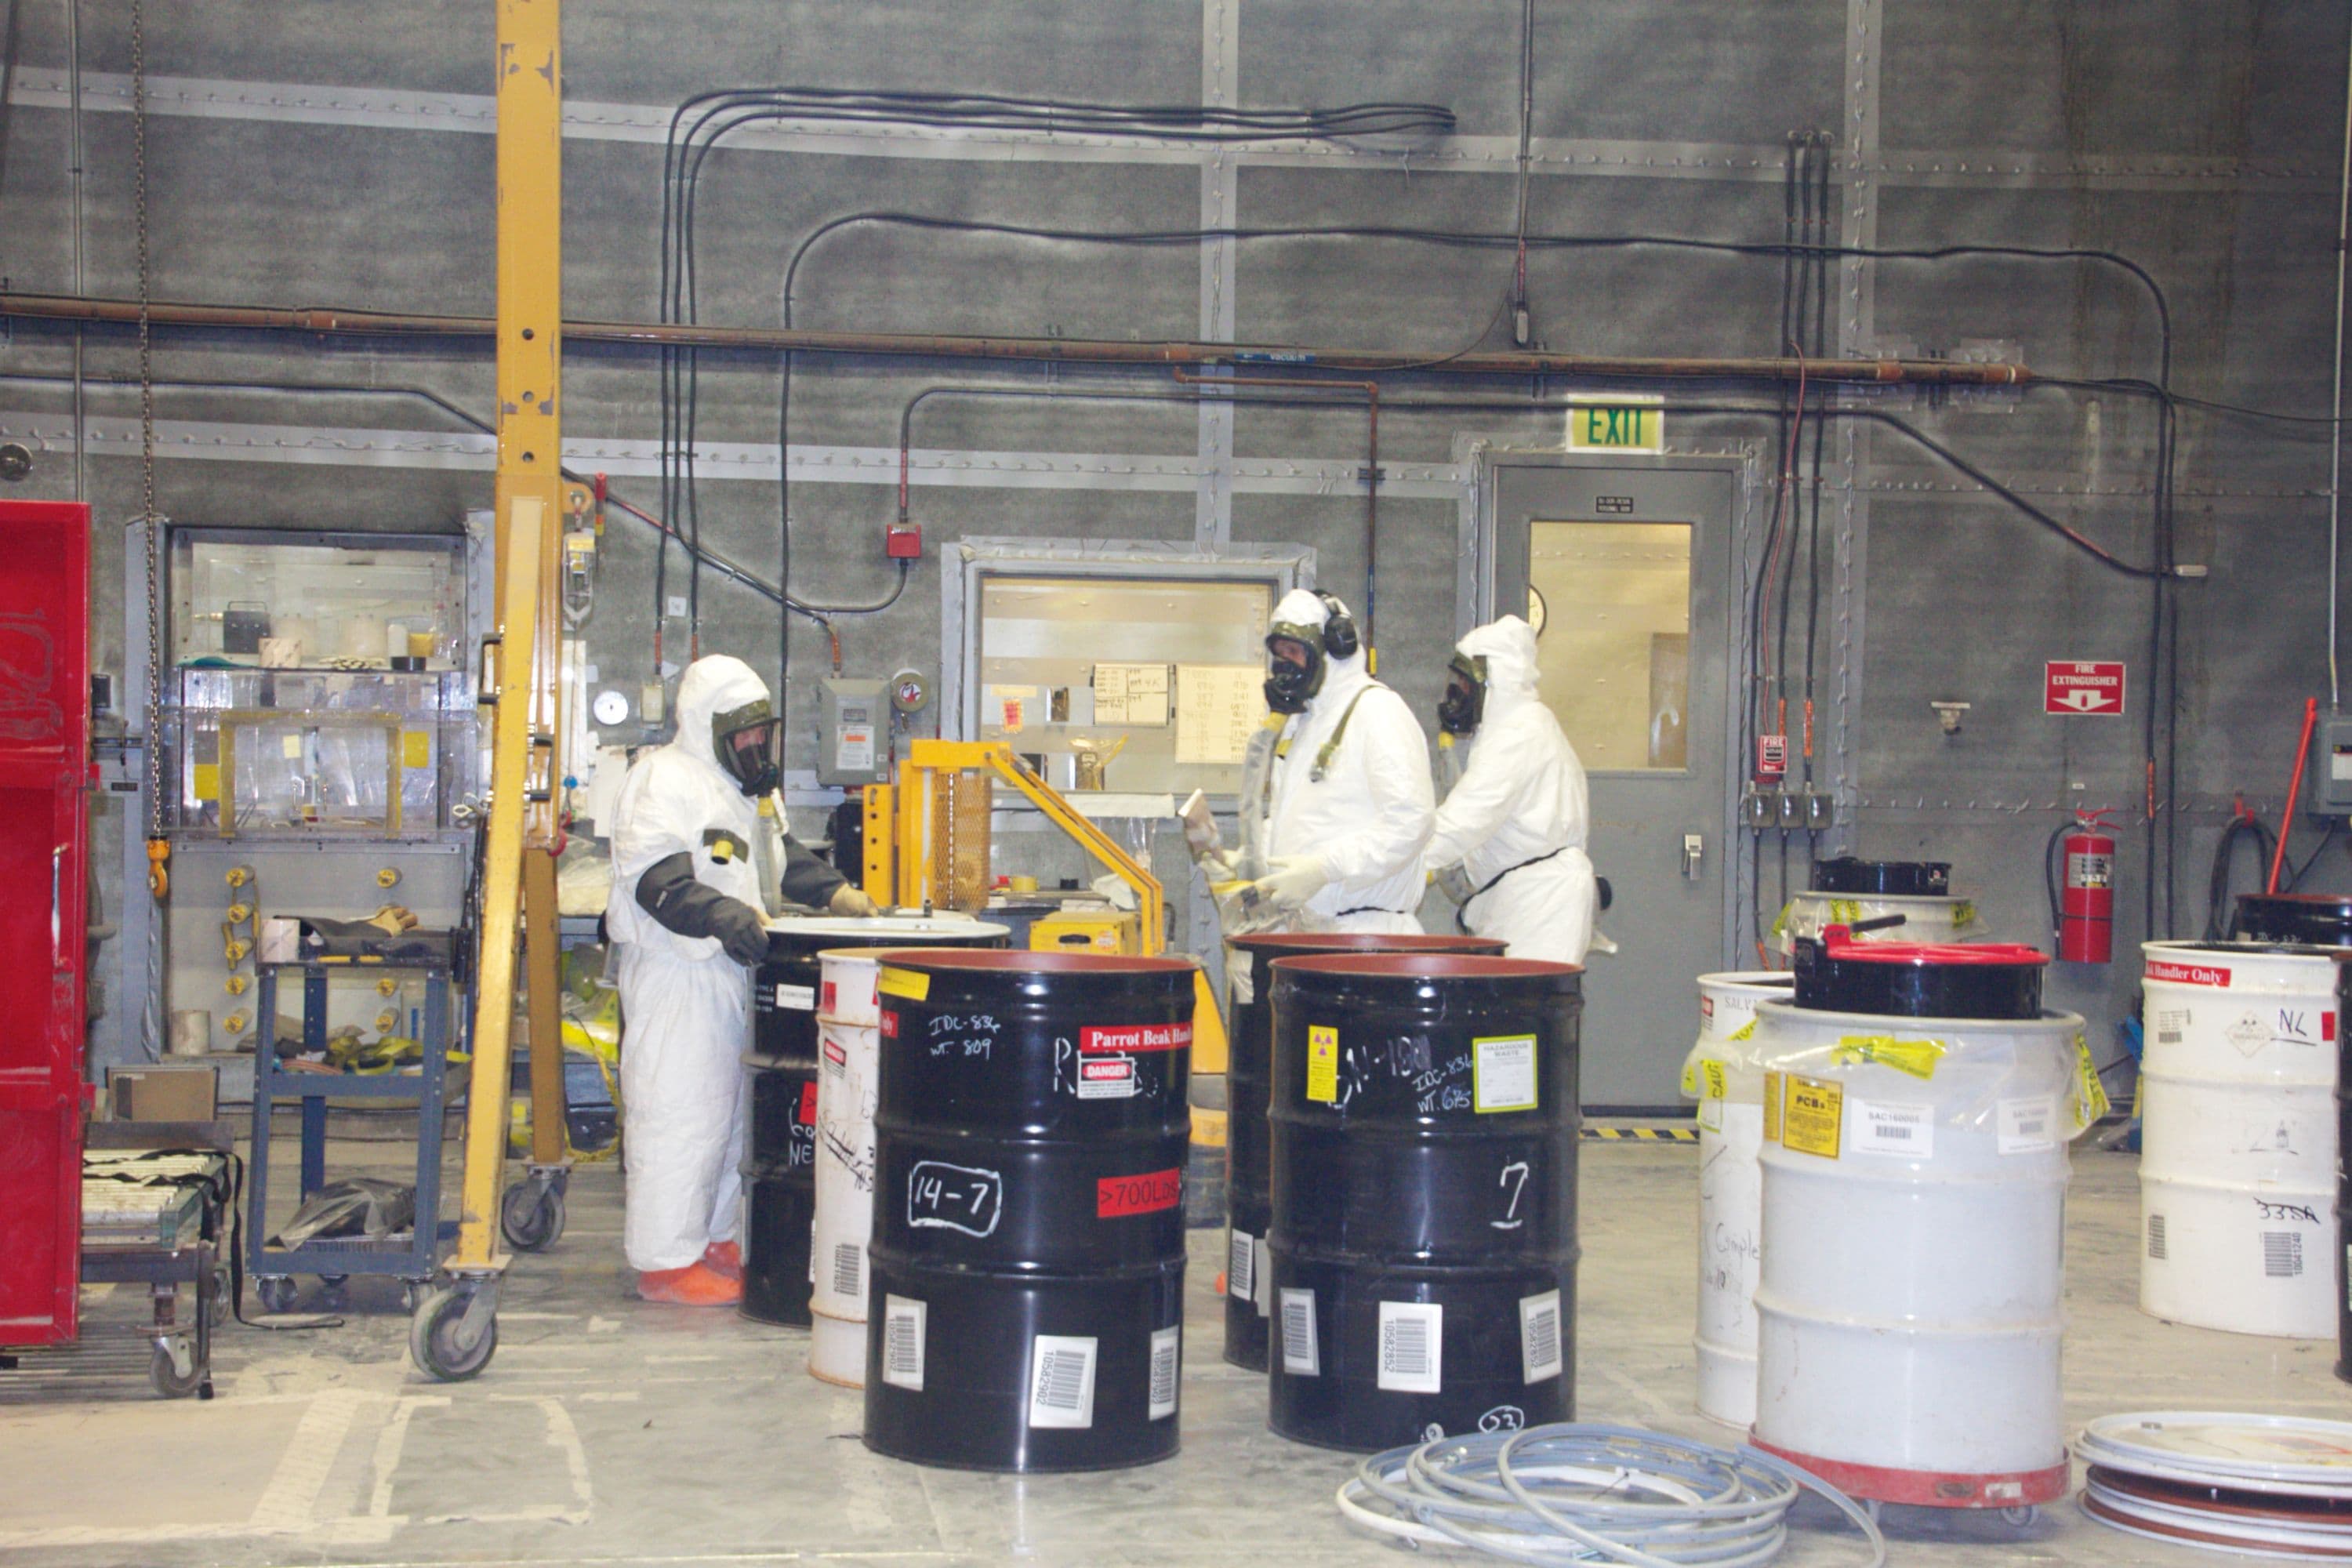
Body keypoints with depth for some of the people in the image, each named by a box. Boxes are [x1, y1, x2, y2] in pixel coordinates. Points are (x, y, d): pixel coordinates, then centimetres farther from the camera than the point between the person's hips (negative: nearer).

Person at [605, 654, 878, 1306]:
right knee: (679, 1112, -9)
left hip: (726, 971, 10)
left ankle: (715, 1241, 22)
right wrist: (721, 915, -32)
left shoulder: (735, 790, 22)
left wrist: (833, 891, 16)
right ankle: (665, 1260, -4)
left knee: (727, 1111, 13)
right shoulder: (664, 779, -11)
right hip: (673, 974, -10)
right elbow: (656, 878, -21)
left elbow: (778, 855, 30)